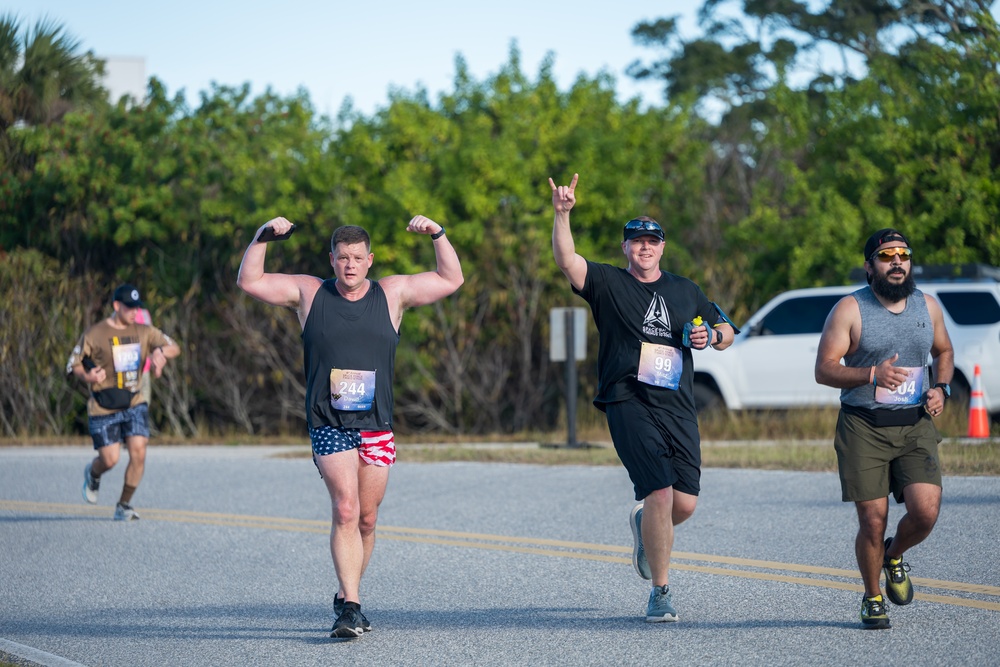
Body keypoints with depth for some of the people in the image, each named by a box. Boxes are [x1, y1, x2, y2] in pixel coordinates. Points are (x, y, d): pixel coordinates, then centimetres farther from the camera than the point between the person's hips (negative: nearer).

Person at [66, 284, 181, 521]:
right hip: (104, 407, -3)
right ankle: (92, 474, 33)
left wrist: (160, 352, -15)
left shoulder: (143, 332, 6)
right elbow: (73, 363, 1)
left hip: (135, 404, 3)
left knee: (138, 453, -12)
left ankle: (124, 505, 6)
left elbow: (174, 347, 8)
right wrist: (87, 376, -21)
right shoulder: (94, 335, -5)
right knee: (110, 460, -7)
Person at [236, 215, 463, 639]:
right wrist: (262, 238, -5)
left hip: (376, 425, 3)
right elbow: (249, 282, 7)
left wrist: (438, 236, -1)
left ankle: (347, 597, 24)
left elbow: (452, 281, 11)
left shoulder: (392, 294, 9)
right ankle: (350, 607, -21)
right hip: (328, 425, -2)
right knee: (346, 511, -17)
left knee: (367, 519, 7)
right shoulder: (308, 293, 6)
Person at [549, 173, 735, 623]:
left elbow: (727, 332, 26)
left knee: (685, 503, -2)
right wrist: (562, 214, -27)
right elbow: (566, 259, -12)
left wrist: (712, 336, 3)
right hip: (629, 405, -4)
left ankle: (646, 527, 35)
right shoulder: (607, 284, 5)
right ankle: (660, 592, -6)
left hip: (678, 408, 4)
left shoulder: (686, 292, 18)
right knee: (660, 491, -17)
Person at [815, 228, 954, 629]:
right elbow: (824, 370, -9)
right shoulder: (850, 310, -5)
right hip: (863, 427, -3)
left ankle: (894, 556, 21)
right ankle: (872, 600, 19)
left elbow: (944, 352, 25)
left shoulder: (927, 306, 9)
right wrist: (871, 374, -25)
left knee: (926, 511, -13)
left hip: (916, 426, 3)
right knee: (873, 521, -4)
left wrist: (941, 388, 5)